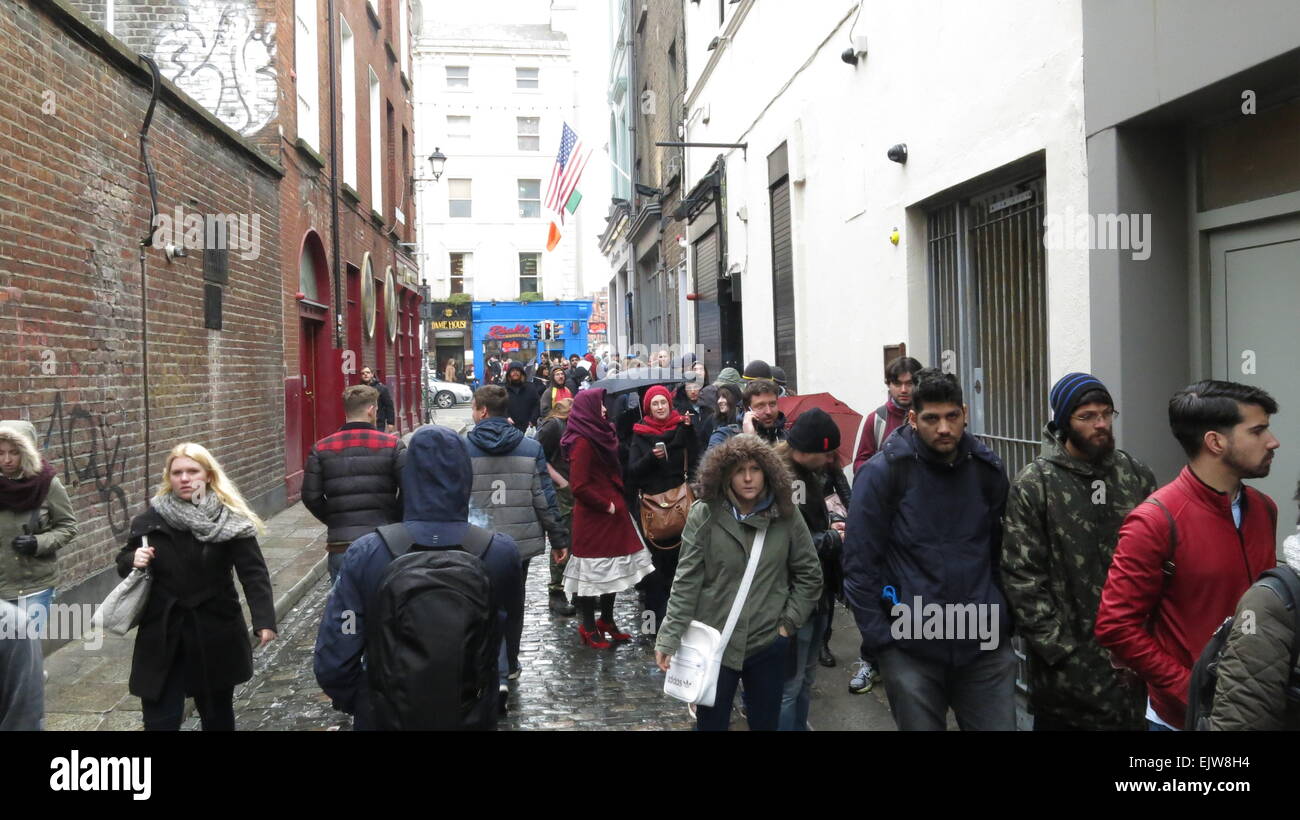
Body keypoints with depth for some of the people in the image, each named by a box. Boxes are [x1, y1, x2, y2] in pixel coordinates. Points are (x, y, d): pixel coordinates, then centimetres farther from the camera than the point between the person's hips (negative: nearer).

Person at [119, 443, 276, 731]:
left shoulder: (229, 520, -9)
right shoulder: (151, 519, -1)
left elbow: (253, 573, -14)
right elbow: (124, 563, 12)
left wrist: (264, 620, -27)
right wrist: (133, 561, -13)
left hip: (215, 635, -1)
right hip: (162, 635, 1)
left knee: (217, 714, 16)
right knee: (159, 719, 3)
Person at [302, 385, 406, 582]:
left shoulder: (322, 449, 3)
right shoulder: (392, 445, -3)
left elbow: (311, 496, 0)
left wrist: (334, 521, 13)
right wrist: (395, 520, 4)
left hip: (341, 543, 1)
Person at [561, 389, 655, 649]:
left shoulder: (600, 437, 11)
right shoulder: (583, 443, -17)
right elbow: (579, 486, -22)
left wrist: (616, 501, 8)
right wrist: (607, 505, -14)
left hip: (612, 515, 9)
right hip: (593, 518, -9)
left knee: (612, 572, 15)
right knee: (594, 572, 1)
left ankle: (607, 621, 27)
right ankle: (589, 628, 13)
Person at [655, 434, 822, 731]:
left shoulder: (786, 516, -2)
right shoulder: (705, 514, -8)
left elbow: (810, 575, 6)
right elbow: (687, 581, -8)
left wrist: (790, 622, 0)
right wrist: (670, 637, -13)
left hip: (769, 643, 2)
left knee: (766, 723, 15)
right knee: (711, 723, 11)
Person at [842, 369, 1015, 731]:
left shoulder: (987, 468, 4)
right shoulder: (882, 472, -9)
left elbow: (1001, 549, 16)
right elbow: (859, 562, -8)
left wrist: (1001, 613, 11)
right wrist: (880, 638, -9)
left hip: (986, 646, 3)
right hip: (910, 649, -3)